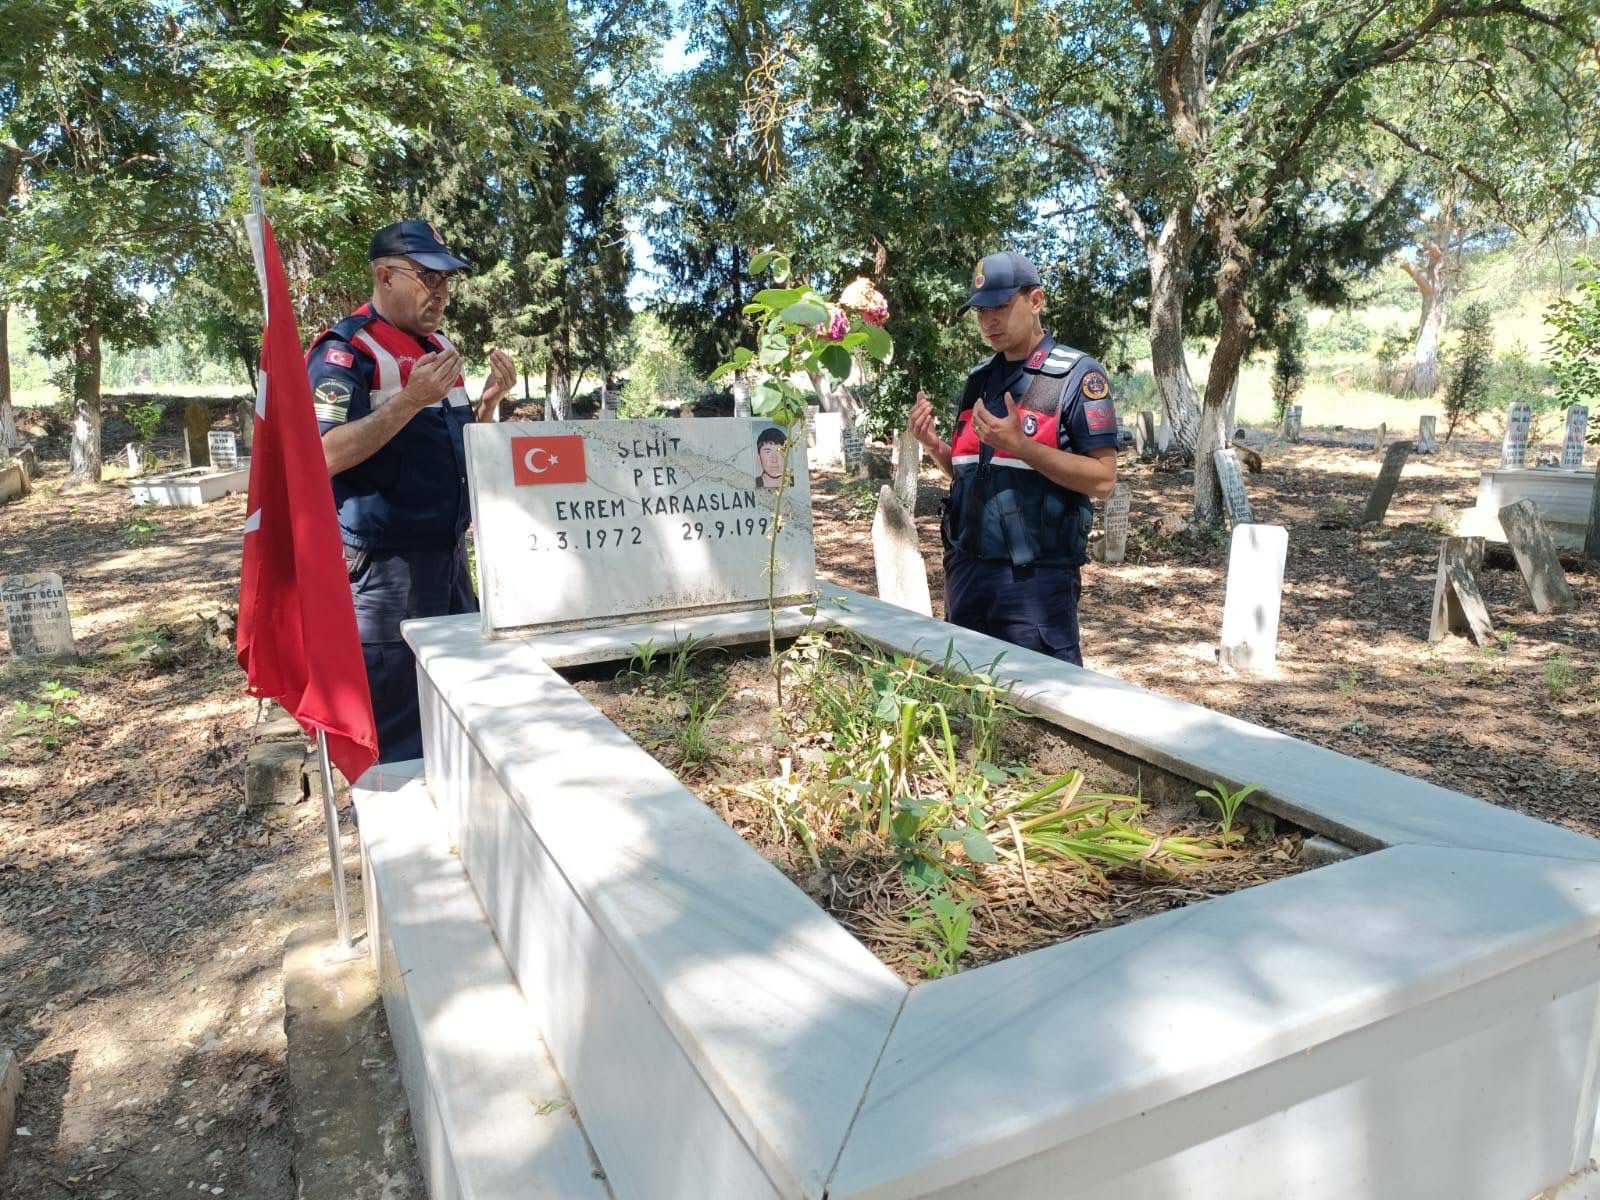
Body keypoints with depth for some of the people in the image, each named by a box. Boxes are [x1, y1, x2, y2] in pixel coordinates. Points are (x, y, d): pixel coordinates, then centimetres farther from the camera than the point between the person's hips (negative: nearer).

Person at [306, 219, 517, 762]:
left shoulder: (439, 346, 14)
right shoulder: (345, 350, -11)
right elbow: (326, 454, -22)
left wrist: (490, 398, 3)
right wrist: (411, 398, -27)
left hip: (449, 551, 9)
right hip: (385, 561, -8)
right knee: (394, 723, -2)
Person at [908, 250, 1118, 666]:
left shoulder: (1077, 376, -7)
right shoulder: (979, 379, 14)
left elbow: (1102, 479, -13)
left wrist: (1020, 445, -22)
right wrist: (934, 444, 1)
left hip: (1036, 578, -7)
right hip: (966, 570, 7)